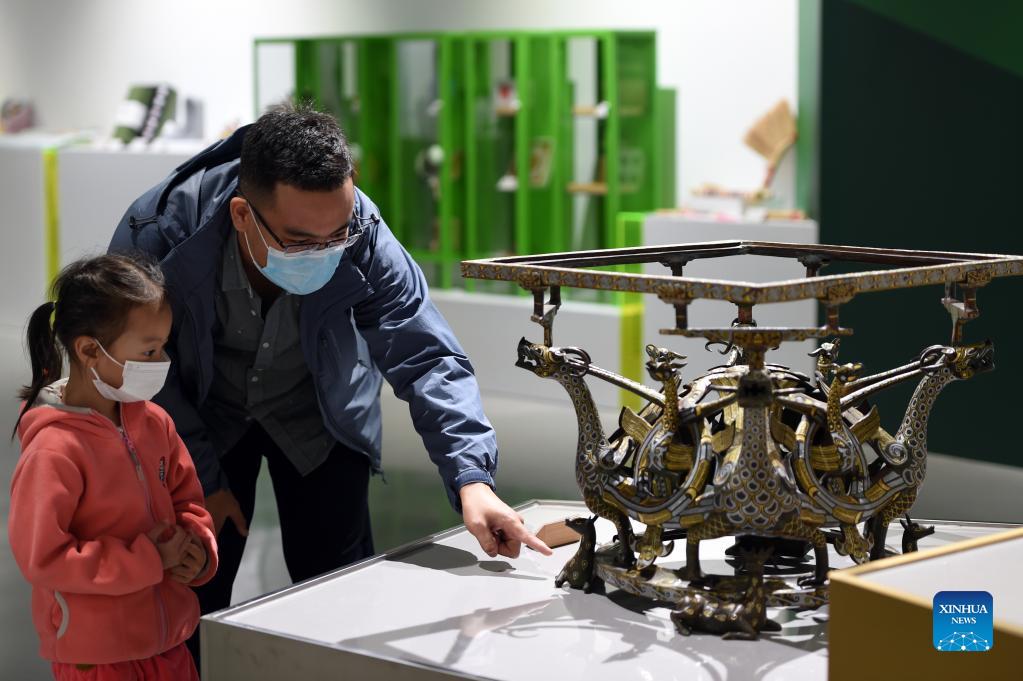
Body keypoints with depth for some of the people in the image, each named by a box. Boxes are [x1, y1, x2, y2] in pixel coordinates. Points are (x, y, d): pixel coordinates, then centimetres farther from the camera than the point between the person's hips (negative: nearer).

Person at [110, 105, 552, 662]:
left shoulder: (361, 234, -31)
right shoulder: (156, 234, -33)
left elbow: (424, 356, -29)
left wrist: (471, 478, -42)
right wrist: (202, 479, -14)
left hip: (317, 418, 1)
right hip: (203, 415, -1)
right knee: (195, 599, 1)